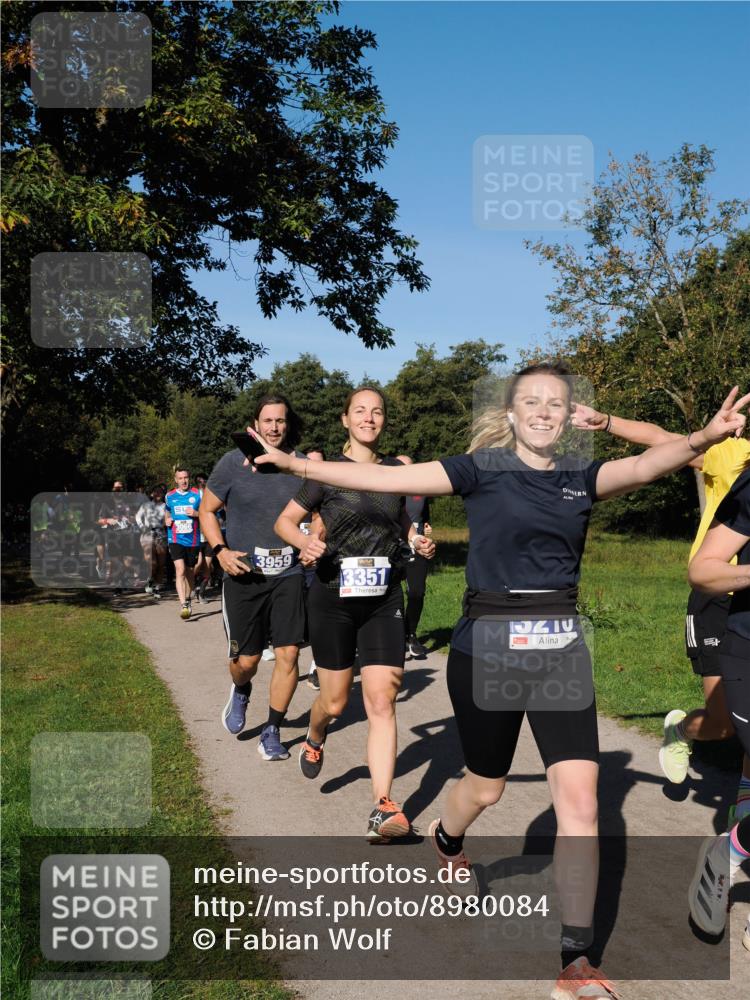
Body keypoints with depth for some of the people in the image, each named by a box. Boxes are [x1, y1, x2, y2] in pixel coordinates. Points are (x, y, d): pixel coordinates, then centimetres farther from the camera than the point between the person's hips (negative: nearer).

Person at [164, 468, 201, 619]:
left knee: (190, 572, 14)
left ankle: (188, 599, 36)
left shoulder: (197, 494, 1)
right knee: (180, 570, -17)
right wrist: (166, 521, 1)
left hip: (192, 540, 1)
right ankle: (183, 605, -24)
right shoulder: (169, 496, 7)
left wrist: (196, 514, -15)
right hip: (176, 539, -1)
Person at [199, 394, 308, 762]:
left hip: (289, 573, 1)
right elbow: (207, 510, 5)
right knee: (246, 660, 4)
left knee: (288, 653, -4)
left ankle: (272, 732, 14)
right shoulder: (233, 463, -3)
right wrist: (220, 551, -10)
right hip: (243, 574, -1)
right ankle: (240, 692, 42)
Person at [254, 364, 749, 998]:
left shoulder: (582, 478, 3)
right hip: (487, 646, -2)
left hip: (561, 649, 2)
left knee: (580, 800, -6)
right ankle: (447, 841, 52)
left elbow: (643, 466, -17)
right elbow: (387, 478, -10)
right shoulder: (481, 469, -4)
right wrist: (300, 466, -17)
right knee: (486, 787, 16)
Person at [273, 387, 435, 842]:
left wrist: (420, 541, 1)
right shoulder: (327, 471, -4)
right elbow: (285, 521, 2)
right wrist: (306, 541, -19)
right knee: (335, 701, 9)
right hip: (334, 598, -2)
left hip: (385, 600, 2)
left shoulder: (397, 471, 6)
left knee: (382, 700, -8)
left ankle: (383, 808, -7)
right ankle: (314, 741, 44)